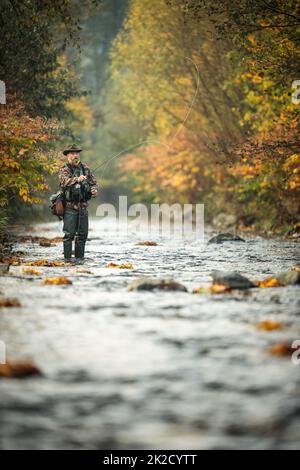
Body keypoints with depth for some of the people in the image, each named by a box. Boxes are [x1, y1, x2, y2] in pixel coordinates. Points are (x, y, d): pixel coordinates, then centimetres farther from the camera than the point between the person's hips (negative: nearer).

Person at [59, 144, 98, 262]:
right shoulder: (65, 170, -5)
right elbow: (64, 182, -26)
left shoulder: (85, 168, 11)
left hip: (83, 206, 5)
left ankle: (79, 257, 14)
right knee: (69, 233, -7)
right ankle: (67, 257, -3)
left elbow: (93, 182, 19)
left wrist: (93, 190, -5)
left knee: (82, 233, 7)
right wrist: (77, 179, -44)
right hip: (70, 206, -5)